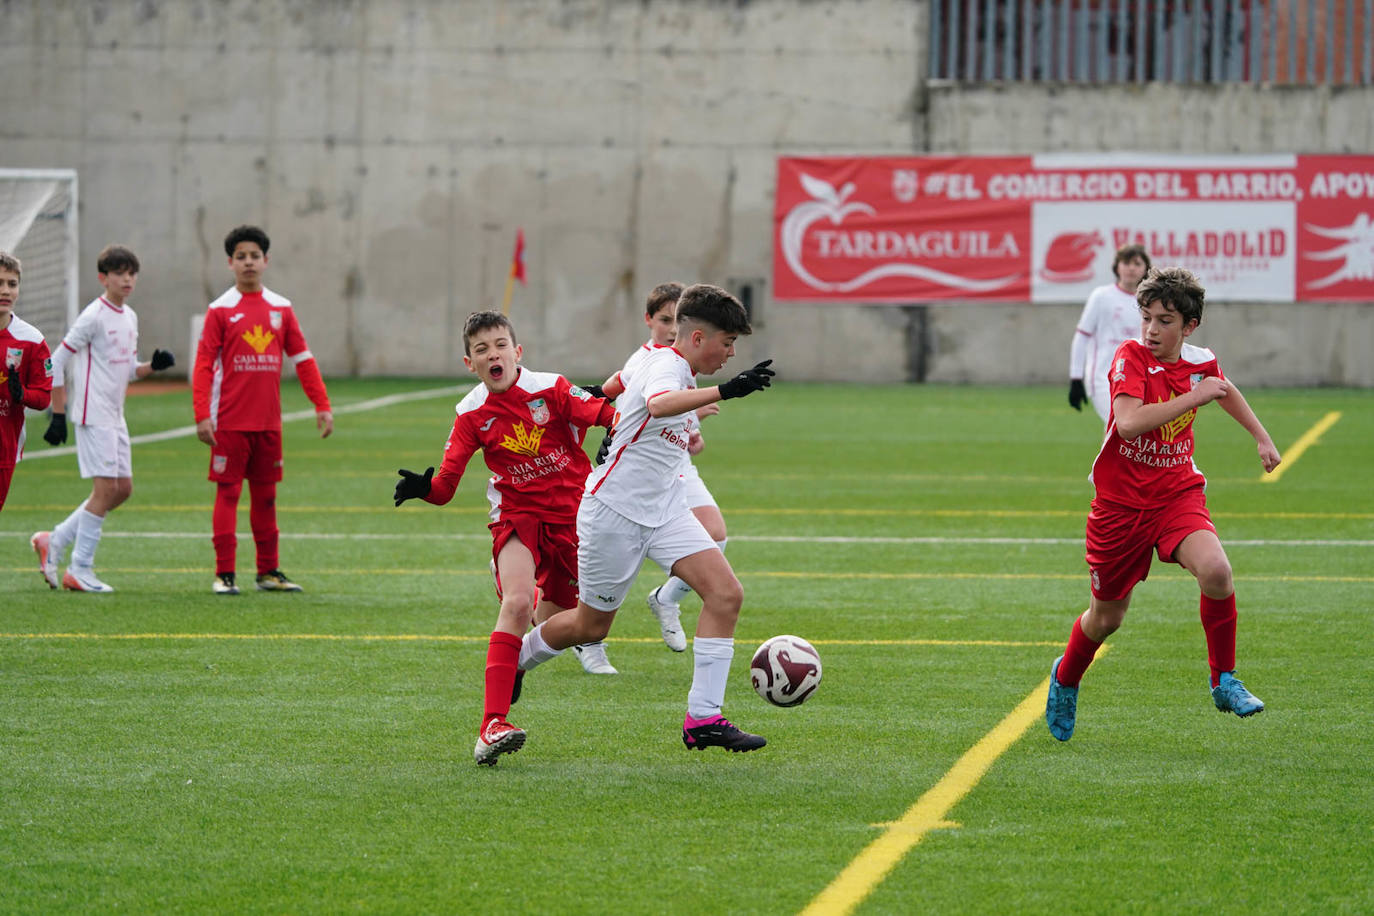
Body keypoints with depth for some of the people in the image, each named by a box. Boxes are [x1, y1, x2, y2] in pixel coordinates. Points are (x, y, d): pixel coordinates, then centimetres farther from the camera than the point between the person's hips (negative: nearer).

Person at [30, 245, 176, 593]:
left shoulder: (130, 317, 13)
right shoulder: (94, 316, -12)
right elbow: (57, 361, -11)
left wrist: (153, 366, 0)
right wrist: (58, 415, -13)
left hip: (114, 417, 9)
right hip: (93, 416, -9)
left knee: (123, 487, 8)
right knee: (106, 488, -11)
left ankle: (55, 541, 17)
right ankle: (80, 570, -4)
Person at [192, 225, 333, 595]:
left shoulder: (281, 308, 8)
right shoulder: (220, 310, -2)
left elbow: (303, 358, 11)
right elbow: (203, 365, -5)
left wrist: (322, 405, 4)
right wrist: (202, 415, -13)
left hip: (269, 422, 4)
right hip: (230, 422, -4)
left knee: (266, 495, 9)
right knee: (228, 493, -3)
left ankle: (268, 571, 16)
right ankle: (224, 574, -1)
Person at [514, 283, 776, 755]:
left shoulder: (676, 367, 11)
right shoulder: (667, 366, -19)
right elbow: (659, 403, -45)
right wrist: (723, 391, -56)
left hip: (664, 512, 8)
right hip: (613, 512, -8)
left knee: (726, 594, -12)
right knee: (591, 626, 7)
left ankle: (703, 719, -13)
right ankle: (514, 659, 37)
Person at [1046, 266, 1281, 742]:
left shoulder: (1200, 363, -2)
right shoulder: (1130, 357, -17)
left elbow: (1225, 390, 24)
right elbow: (1130, 421, -34)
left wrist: (1262, 437, 24)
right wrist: (1194, 397, -31)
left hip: (1178, 493, 2)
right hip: (1121, 502, -2)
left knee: (1215, 570, -27)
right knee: (1106, 617, 10)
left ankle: (1224, 682, -10)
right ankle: (1066, 679, 42)